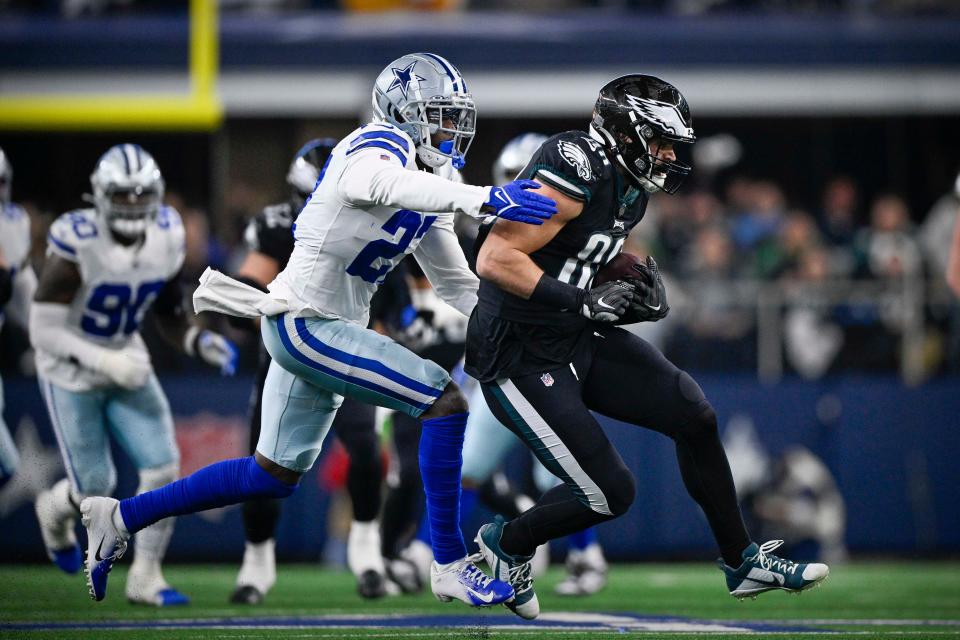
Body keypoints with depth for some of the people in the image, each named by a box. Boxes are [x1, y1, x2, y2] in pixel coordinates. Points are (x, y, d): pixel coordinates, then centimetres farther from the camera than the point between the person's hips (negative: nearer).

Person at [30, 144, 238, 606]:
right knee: (96, 487, 2)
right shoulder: (77, 245, -27)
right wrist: (106, 361, -33)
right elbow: (44, 332, -25)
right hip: (71, 375, -5)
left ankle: (145, 576, 8)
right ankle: (55, 512, 40)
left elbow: (169, 317, 4)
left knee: (162, 468, -8)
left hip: (126, 366, 5)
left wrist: (201, 343, -15)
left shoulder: (166, 240, -10)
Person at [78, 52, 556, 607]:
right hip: (304, 324, -10)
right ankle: (452, 567, -12)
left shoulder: (428, 187, 12)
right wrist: (487, 199, -55)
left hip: (327, 330, 11)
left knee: (275, 475, 19)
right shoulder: (377, 148, -17)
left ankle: (121, 518, 26)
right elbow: (390, 186, -44)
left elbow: (458, 284, 19)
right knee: (445, 401, -17)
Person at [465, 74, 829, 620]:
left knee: (693, 415, 2)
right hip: (519, 359, -9)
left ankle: (743, 562, 14)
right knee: (609, 493, -8)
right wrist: (584, 302, -26)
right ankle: (506, 544, 19)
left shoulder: (629, 191, 7)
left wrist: (640, 287, 4)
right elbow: (494, 261, -28)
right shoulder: (576, 175, -23)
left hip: (577, 343, 9)